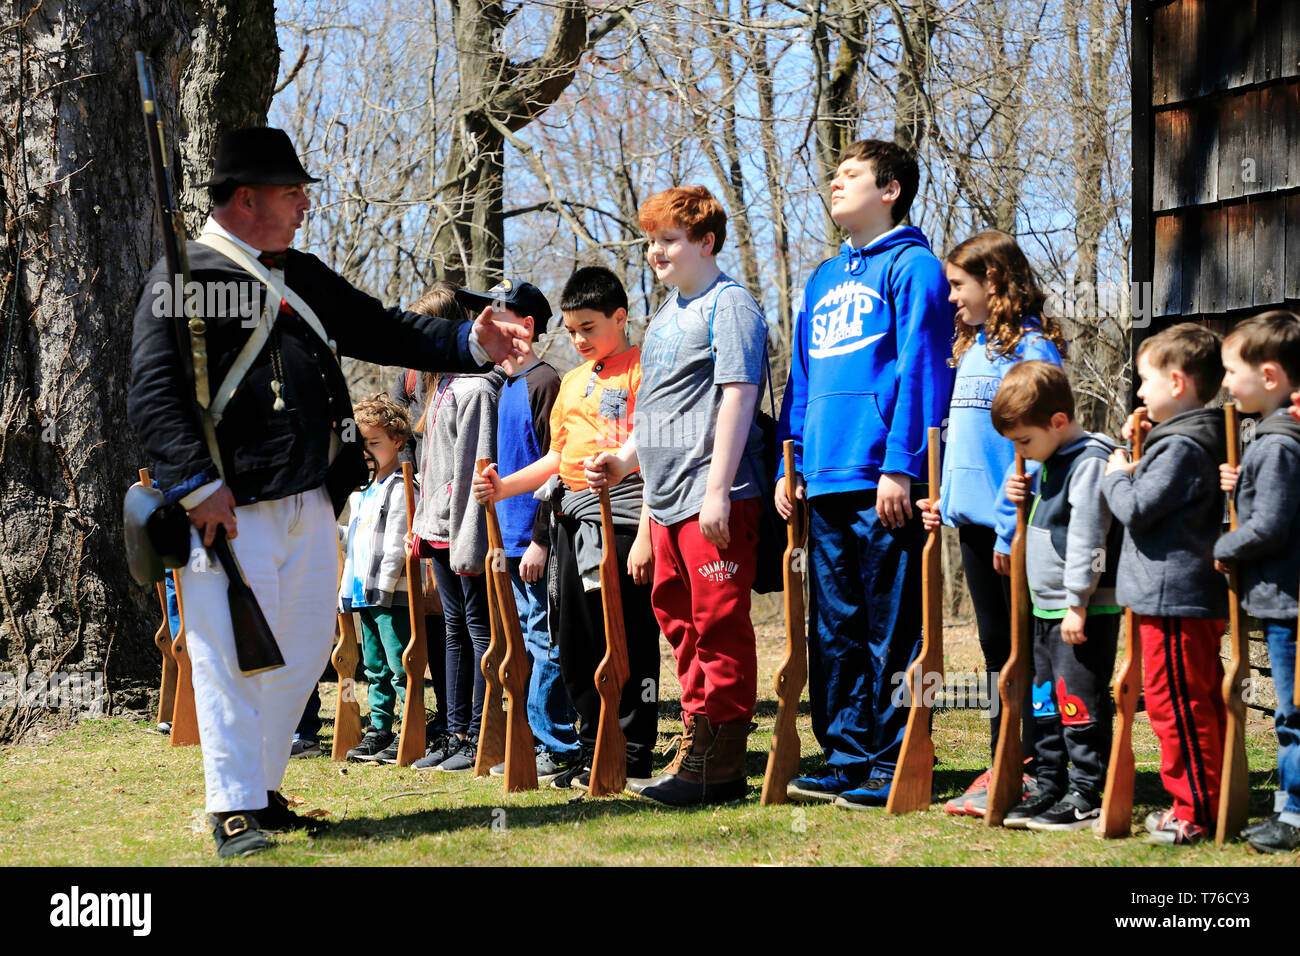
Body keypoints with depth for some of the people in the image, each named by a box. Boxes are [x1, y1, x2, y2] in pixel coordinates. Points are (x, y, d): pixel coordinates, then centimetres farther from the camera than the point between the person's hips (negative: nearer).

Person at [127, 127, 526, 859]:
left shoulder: (303, 276, 17)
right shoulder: (184, 277, -6)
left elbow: (382, 330, 21)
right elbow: (154, 394, -13)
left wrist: (470, 342, 7)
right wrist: (198, 485, -21)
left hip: (312, 505, 8)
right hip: (231, 510, -8)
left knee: (305, 649, 12)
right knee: (232, 655, -5)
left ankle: (263, 789, 24)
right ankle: (235, 807, 2)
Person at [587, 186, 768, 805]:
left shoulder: (728, 304, -7)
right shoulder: (664, 317, 20)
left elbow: (737, 396, -15)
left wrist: (718, 488, -21)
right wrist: (624, 461, 12)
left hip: (714, 498, -9)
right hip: (665, 499, 10)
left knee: (719, 625, -6)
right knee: (681, 621, 13)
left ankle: (716, 767, -4)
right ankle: (697, 745, 22)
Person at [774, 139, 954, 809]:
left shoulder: (911, 265, -2)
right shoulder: (824, 280, 21)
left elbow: (921, 370, -10)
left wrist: (899, 466, -17)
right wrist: (791, 465, 14)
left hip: (883, 484, -8)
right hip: (826, 483, 8)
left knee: (890, 631, -4)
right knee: (834, 632, 10)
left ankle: (892, 767, 1)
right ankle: (846, 761, 16)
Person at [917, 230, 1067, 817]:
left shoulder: (1031, 346, -10)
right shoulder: (971, 348, 16)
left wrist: (1011, 525, -19)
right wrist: (946, 500, 12)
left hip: (1013, 525, -9)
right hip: (973, 519, 9)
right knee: (995, 644, 12)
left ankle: (1034, 769, 2)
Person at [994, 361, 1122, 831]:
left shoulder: (1090, 462, -16)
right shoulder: (1052, 463, 15)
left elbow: (1087, 537, -20)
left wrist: (1077, 604, -21)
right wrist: (1023, 494, 11)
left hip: (1085, 611, -10)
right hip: (1047, 608, 10)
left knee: (1079, 702, -7)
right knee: (1046, 703, 14)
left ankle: (1085, 797, -2)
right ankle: (1048, 788, 23)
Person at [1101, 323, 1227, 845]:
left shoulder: (1181, 447, -17)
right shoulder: (1205, 441, 14)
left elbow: (1137, 510, -19)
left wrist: (1117, 476, -2)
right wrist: (1136, 471, 11)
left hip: (1172, 598, -10)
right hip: (1200, 594, 10)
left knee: (1175, 704, -5)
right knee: (1204, 701, 14)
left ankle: (1194, 812, 0)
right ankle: (1213, 802, 20)